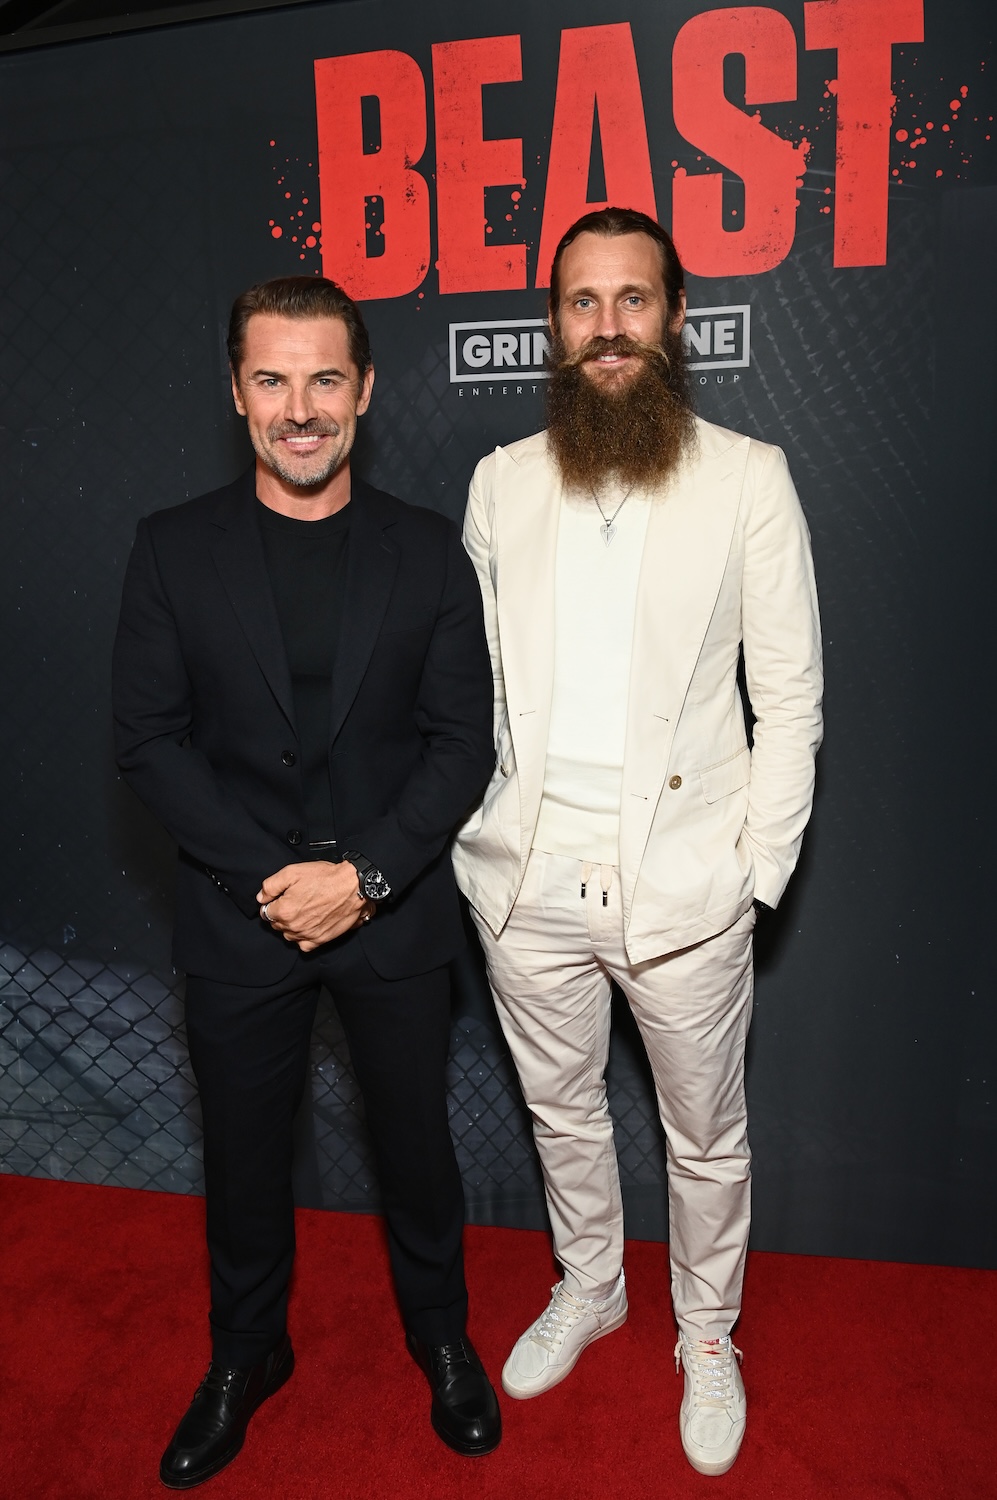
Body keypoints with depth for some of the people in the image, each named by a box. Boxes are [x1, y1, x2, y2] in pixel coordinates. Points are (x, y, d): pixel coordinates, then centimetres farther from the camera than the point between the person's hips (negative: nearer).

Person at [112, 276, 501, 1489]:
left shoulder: (427, 551, -3)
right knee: (242, 1150, 18)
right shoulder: (173, 549, -2)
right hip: (239, 919, 1)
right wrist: (271, 877, -14)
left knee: (414, 1138, 17)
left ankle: (440, 1335, 45)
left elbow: (462, 740, -5)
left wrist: (364, 874, -15)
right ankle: (246, 1355, 46)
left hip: (396, 915, 0)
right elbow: (148, 737, -5)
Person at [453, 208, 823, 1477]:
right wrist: (477, 840, 4)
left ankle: (707, 1335, 43)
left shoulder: (749, 477, -5)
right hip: (527, 881, 3)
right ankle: (587, 1287, 49)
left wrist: (759, 870, -7)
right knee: (561, 1110, 22)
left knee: (705, 1135, 16)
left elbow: (790, 695, -4)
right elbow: (472, 681, 9)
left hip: (683, 883, -2)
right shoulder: (498, 482, 4)